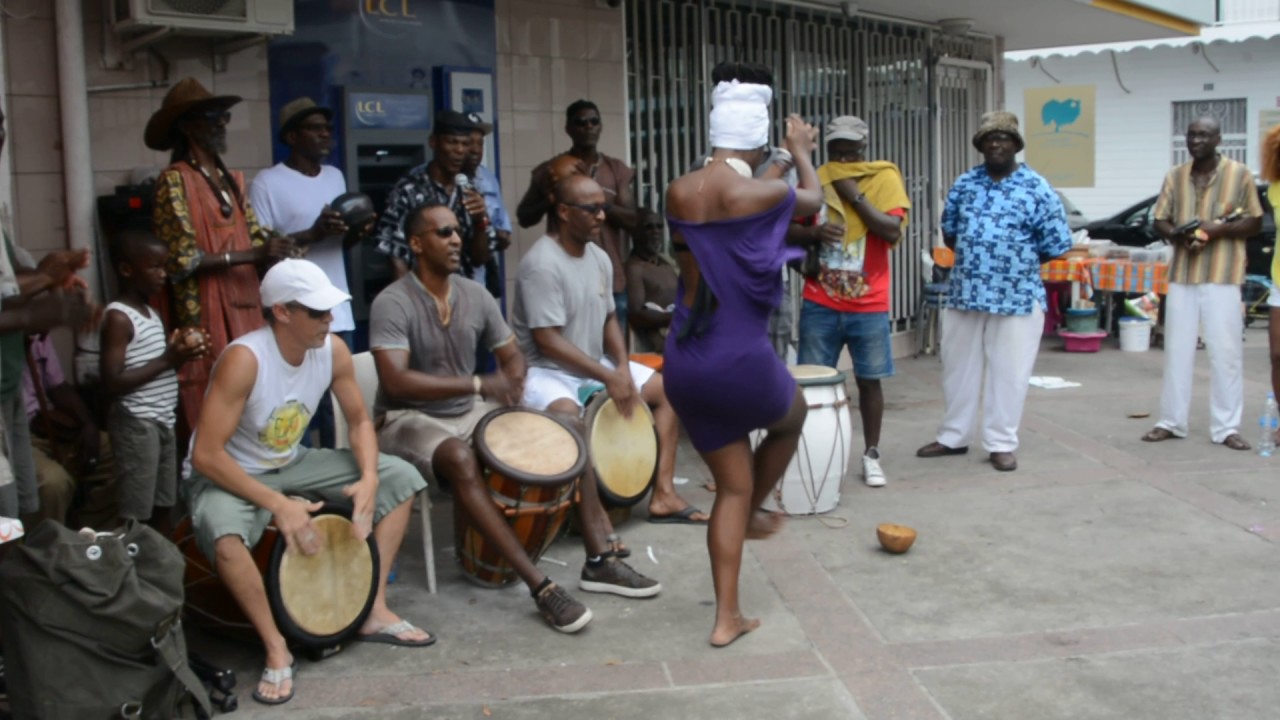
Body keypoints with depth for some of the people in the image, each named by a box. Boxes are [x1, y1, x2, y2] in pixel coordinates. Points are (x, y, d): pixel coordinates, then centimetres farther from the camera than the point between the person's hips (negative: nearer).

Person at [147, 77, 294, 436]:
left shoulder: (231, 179, 17)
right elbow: (181, 259, -15)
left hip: (244, 308, 7)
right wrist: (252, 255, -19)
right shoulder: (174, 180, -7)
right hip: (206, 314, -7)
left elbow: (255, 238, 15)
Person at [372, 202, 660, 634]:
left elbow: (511, 356, 10)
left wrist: (511, 383, -15)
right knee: (461, 458, -39)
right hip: (409, 420, -7)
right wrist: (478, 384, -34)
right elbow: (394, 382, -29)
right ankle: (540, 586, -38)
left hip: (470, 412, 7)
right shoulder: (392, 304, -17)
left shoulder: (475, 296, 2)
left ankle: (599, 560, -5)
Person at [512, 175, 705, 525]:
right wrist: (608, 377, -23)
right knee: (567, 414, -39)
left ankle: (663, 494, 6)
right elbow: (547, 341, -24)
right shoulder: (542, 264, -21)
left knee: (667, 388, 6)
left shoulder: (600, 259, 5)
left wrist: (623, 368, -4)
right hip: (545, 371, -9)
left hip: (595, 365, 9)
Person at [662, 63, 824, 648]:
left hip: (685, 364, 5)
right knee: (791, 418, 31)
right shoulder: (765, 193, -12)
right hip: (741, 361, -5)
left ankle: (727, 616, 19)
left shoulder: (678, 193, 2)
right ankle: (752, 516, 46)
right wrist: (800, 153, 33)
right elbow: (812, 201, 13)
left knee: (732, 486, 17)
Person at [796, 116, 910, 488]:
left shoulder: (884, 178, -1)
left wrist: (853, 192, -13)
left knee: (869, 380, 6)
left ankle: (871, 455, 18)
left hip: (869, 305, -1)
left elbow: (892, 231, -14)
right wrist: (813, 231, -13)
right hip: (819, 304, 2)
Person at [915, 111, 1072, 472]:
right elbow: (949, 231, 16)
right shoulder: (964, 184, 6)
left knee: (1007, 373, 5)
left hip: (1017, 298, -4)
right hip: (963, 294, 4)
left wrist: (1018, 261, 2)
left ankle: (1001, 444, 16)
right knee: (958, 369, 13)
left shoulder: (1037, 189, -6)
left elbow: (1055, 246, -4)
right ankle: (953, 436, 27)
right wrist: (972, 256, 6)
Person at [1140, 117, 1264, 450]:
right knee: (1177, 349, 7)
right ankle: (1171, 421, 15)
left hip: (1223, 276, -3)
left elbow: (1255, 221, 2)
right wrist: (1177, 234, -10)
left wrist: (1219, 229, -16)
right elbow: (1160, 220, 12)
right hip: (1181, 274, 3)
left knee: (1226, 351, -2)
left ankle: (1226, 427, 6)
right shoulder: (1175, 176, 10)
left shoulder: (1239, 174, 0)